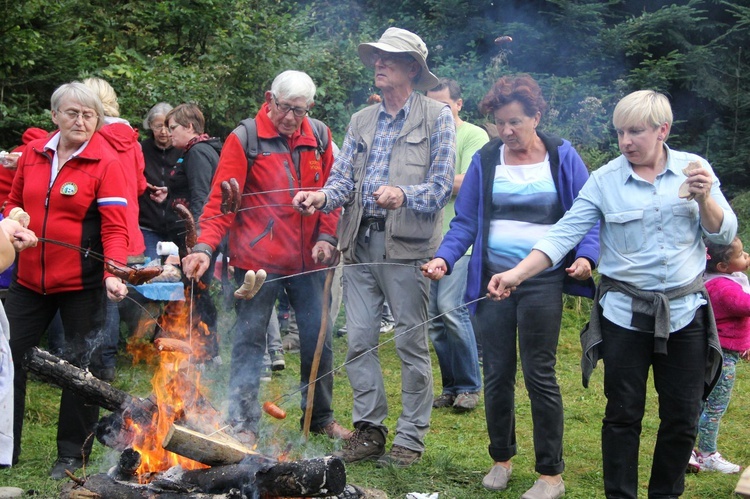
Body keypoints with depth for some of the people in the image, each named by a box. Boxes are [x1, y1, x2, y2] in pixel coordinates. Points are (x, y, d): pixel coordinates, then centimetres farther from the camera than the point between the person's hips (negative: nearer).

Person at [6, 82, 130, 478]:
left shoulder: (106, 162, -10)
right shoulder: (33, 152, 6)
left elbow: (115, 227, -15)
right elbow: (15, 203, 18)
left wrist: (114, 273, -29)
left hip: (81, 282, -5)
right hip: (29, 278, 5)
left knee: (81, 365, 4)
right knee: (9, 356, 9)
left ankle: (73, 453, 19)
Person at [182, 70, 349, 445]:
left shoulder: (320, 137, 6)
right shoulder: (244, 139, -7)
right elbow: (221, 200, -12)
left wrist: (326, 237, -3)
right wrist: (205, 247, -24)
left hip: (307, 259, 4)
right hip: (257, 259, -4)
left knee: (318, 339, 12)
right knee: (249, 342, 2)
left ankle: (320, 416, 28)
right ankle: (243, 423, 12)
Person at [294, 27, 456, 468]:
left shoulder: (437, 117, 3)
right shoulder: (361, 121, 18)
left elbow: (442, 186, -5)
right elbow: (343, 178, 12)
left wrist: (404, 195, -23)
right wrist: (322, 197, -10)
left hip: (406, 245, -5)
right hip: (360, 243, 5)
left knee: (412, 342, 1)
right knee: (359, 340, 6)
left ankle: (411, 438, 10)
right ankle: (369, 428, 18)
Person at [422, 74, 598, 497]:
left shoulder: (562, 157, -1)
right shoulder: (486, 160, 5)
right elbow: (466, 222, 4)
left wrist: (586, 256, -15)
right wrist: (445, 258, -12)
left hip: (543, 282, -3)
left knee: (540, 374, -1)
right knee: (497, 373, 9)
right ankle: (501, 458, 28)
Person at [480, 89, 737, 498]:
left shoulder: (695, 169, 1)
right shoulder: (605, 180, -5)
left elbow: (725, 234, 2)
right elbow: (564, 234, -11)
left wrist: (705, 199, -18)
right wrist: (517, 273, -23)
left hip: (685, 312, 2)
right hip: (625, 313, -2)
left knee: (682, 417, 9)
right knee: (623, 414, 5)